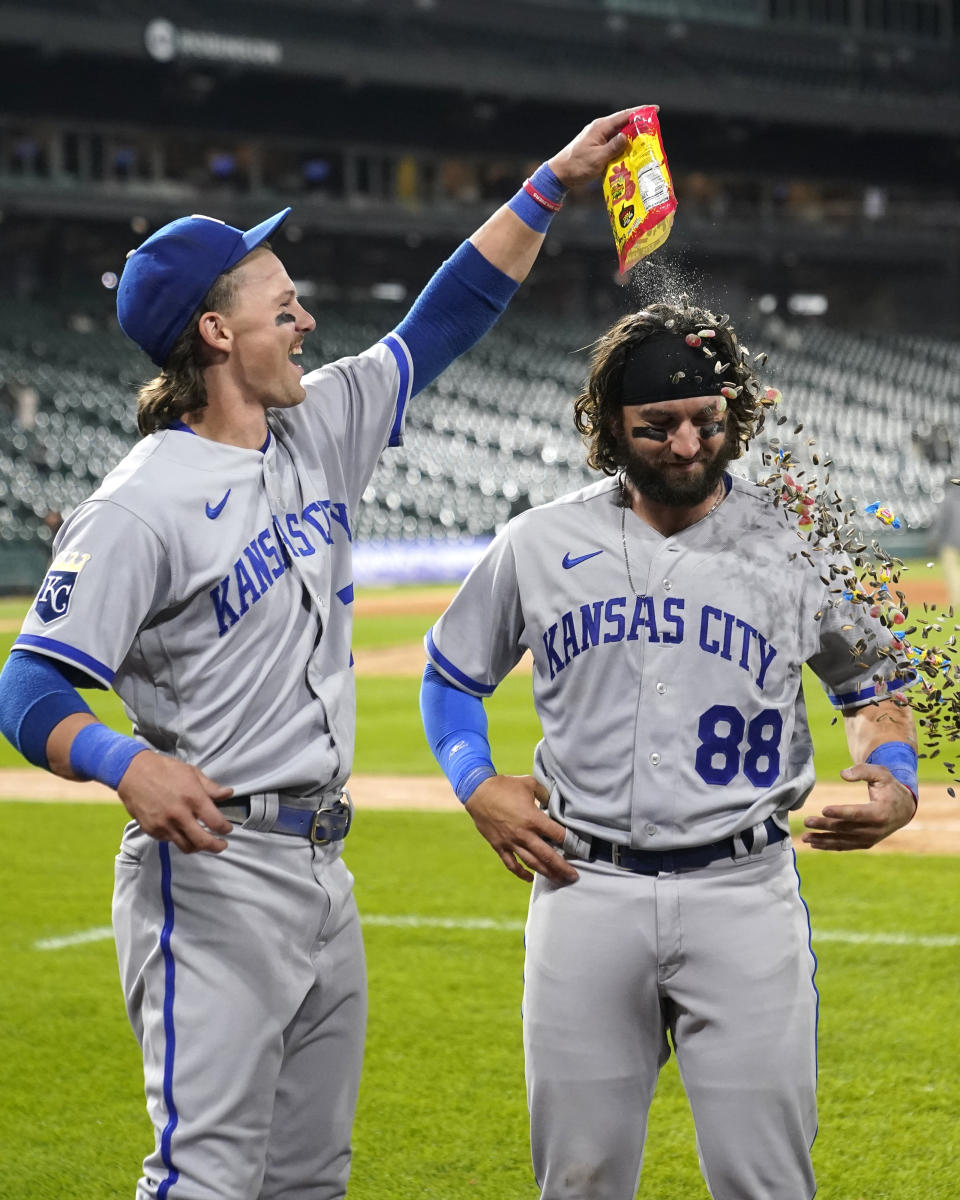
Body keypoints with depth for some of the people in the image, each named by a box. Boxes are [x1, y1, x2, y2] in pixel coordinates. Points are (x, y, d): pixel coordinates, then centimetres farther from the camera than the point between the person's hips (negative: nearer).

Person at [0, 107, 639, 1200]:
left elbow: (446, 320, 18)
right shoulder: (141, 505, -14)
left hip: (321, 862, 9)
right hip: (212, 868, -9)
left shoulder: (320, 431, 10)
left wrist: (550, 186, 13)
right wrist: (127, 764, -38)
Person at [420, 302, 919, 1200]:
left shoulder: (797, 544, 1)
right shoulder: (541, 543, 5)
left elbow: (873, 679, 14)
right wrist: (477, 788, 2)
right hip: (586, 891, 2)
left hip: (742, 893, -1)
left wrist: (894, 781, -6)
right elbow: (452, 672, 19)